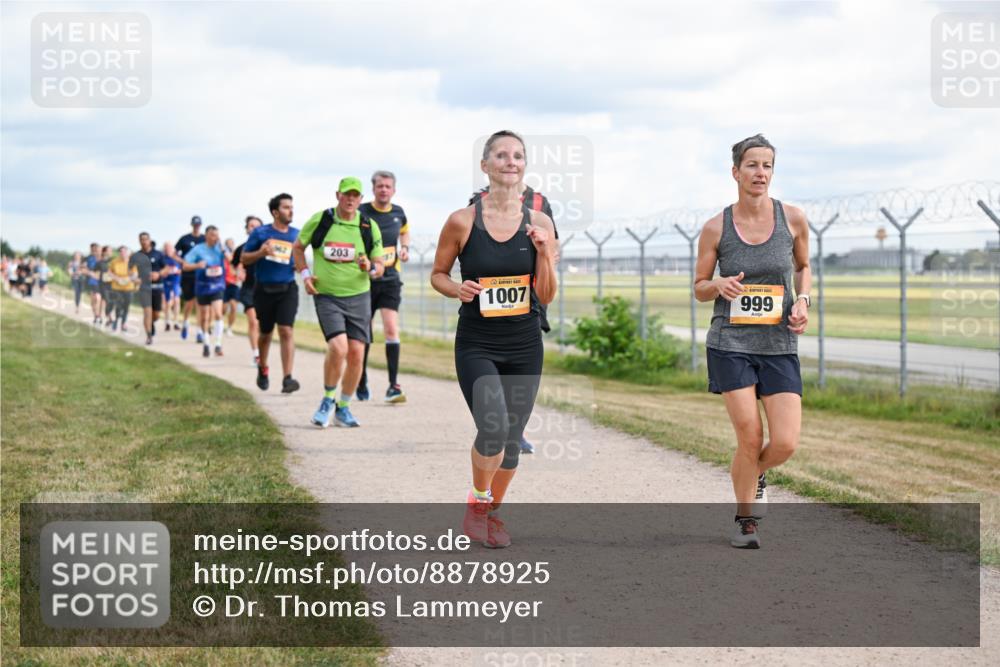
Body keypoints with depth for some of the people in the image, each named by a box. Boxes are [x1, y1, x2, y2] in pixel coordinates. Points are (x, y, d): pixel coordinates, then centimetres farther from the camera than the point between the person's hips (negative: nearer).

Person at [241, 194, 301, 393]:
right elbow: (244, 258, 2)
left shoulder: (296, 235, 6)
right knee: (265, 333, 12)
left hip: (287, 289, 1)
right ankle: (262, 369, 38)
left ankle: (287, 378, -18)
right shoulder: (260, 233, -1)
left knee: (286, 331, -14)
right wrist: (261, 253, -17)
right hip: (264, 289, -1)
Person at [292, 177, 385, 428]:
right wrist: (305, 274, -3)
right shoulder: (319, 220, -3)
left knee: (356, 353, -2)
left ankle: (343, 408, 17)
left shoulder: (369, 227, 0)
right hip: (326, 295, -2)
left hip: (358, 296, 3)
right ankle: (328, 400, 2)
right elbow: (297, 247, 11)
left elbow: (380, 266, 4)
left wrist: (370, 268, -18)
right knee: (338, 347, -21)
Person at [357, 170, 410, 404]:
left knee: (391, 329, -14)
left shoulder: (398, 213, 5)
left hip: (390, 279, 2)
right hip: (365, 279, -2)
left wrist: (404, 248, 8)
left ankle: (393, 386, -16)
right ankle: (361, 384, 25)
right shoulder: (361, 213, -7)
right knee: (364, 334, 7)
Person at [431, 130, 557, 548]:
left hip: (525, 346, 3)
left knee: (511, 439, 9)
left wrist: (544, 254, -14)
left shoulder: (539, 223, 0)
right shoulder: (462, 221, -6)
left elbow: (546, 297, 2)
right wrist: (458, 289, -13)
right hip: (477, 345, -3)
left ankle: (492, 513, 32)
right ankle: (477, 502, 6)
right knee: (493, 428, -21)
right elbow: (437, 274, 7)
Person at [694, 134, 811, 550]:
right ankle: (745, 520, 17)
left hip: (779, 345, 2)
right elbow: (699, 288, 7)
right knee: (750, 439, -6)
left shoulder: (792, 220, 0)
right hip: (731, 343, -1)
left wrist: (802, 301, -1)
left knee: (785, 443, -8)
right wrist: (720, 286, -16)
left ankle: (757, 474, 28)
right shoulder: (716, 229, -3)